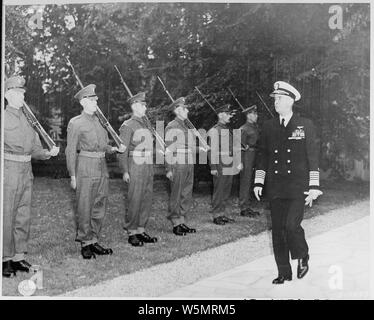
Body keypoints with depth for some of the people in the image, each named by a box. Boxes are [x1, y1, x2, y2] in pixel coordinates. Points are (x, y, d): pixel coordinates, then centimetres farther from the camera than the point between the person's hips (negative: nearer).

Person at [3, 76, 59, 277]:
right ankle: (5, 259, 9)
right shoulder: (4, 117, -5)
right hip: (9, 171, -6)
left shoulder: (27, 119, 14)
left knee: (23, 217, 10)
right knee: (6, 217, -1)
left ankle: (19, 257, 20)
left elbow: (35, 148, 14)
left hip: (26, 170, 6)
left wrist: (48, 153, -1)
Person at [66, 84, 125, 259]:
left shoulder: (99, 121, 15)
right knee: (85, 208, -2)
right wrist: (72, 175, -10)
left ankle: (94, 241, 20)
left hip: (102, 167, 7)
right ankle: (85, 243, 9)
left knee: (100, 207, 10)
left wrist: (116, 149, 2)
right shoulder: (75, 123, -4)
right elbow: (71, 151, -6)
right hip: (85, 167, -6)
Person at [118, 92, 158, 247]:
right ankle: (131, 233, 5)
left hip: (148, 167, 8)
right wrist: (125, 171, -17)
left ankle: (141, 231, 17)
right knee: (134, 201, -4)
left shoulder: (145, 125, 17)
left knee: (147, 200, 8)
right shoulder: (127, 126, -7)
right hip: (135, 168, -8)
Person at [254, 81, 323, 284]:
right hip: (275, 188, 4)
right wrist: (258, 182, 8)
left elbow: (313, 156, 0)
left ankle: (302, 258, 15)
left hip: (297, 187, -4)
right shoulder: (268, 127, 11)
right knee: (278, 230, 5)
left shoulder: (305, 125, 2)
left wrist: (314, 186, -6)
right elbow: (262, 155, 14)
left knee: (292, 225, -15)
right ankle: (284, 273, 18)